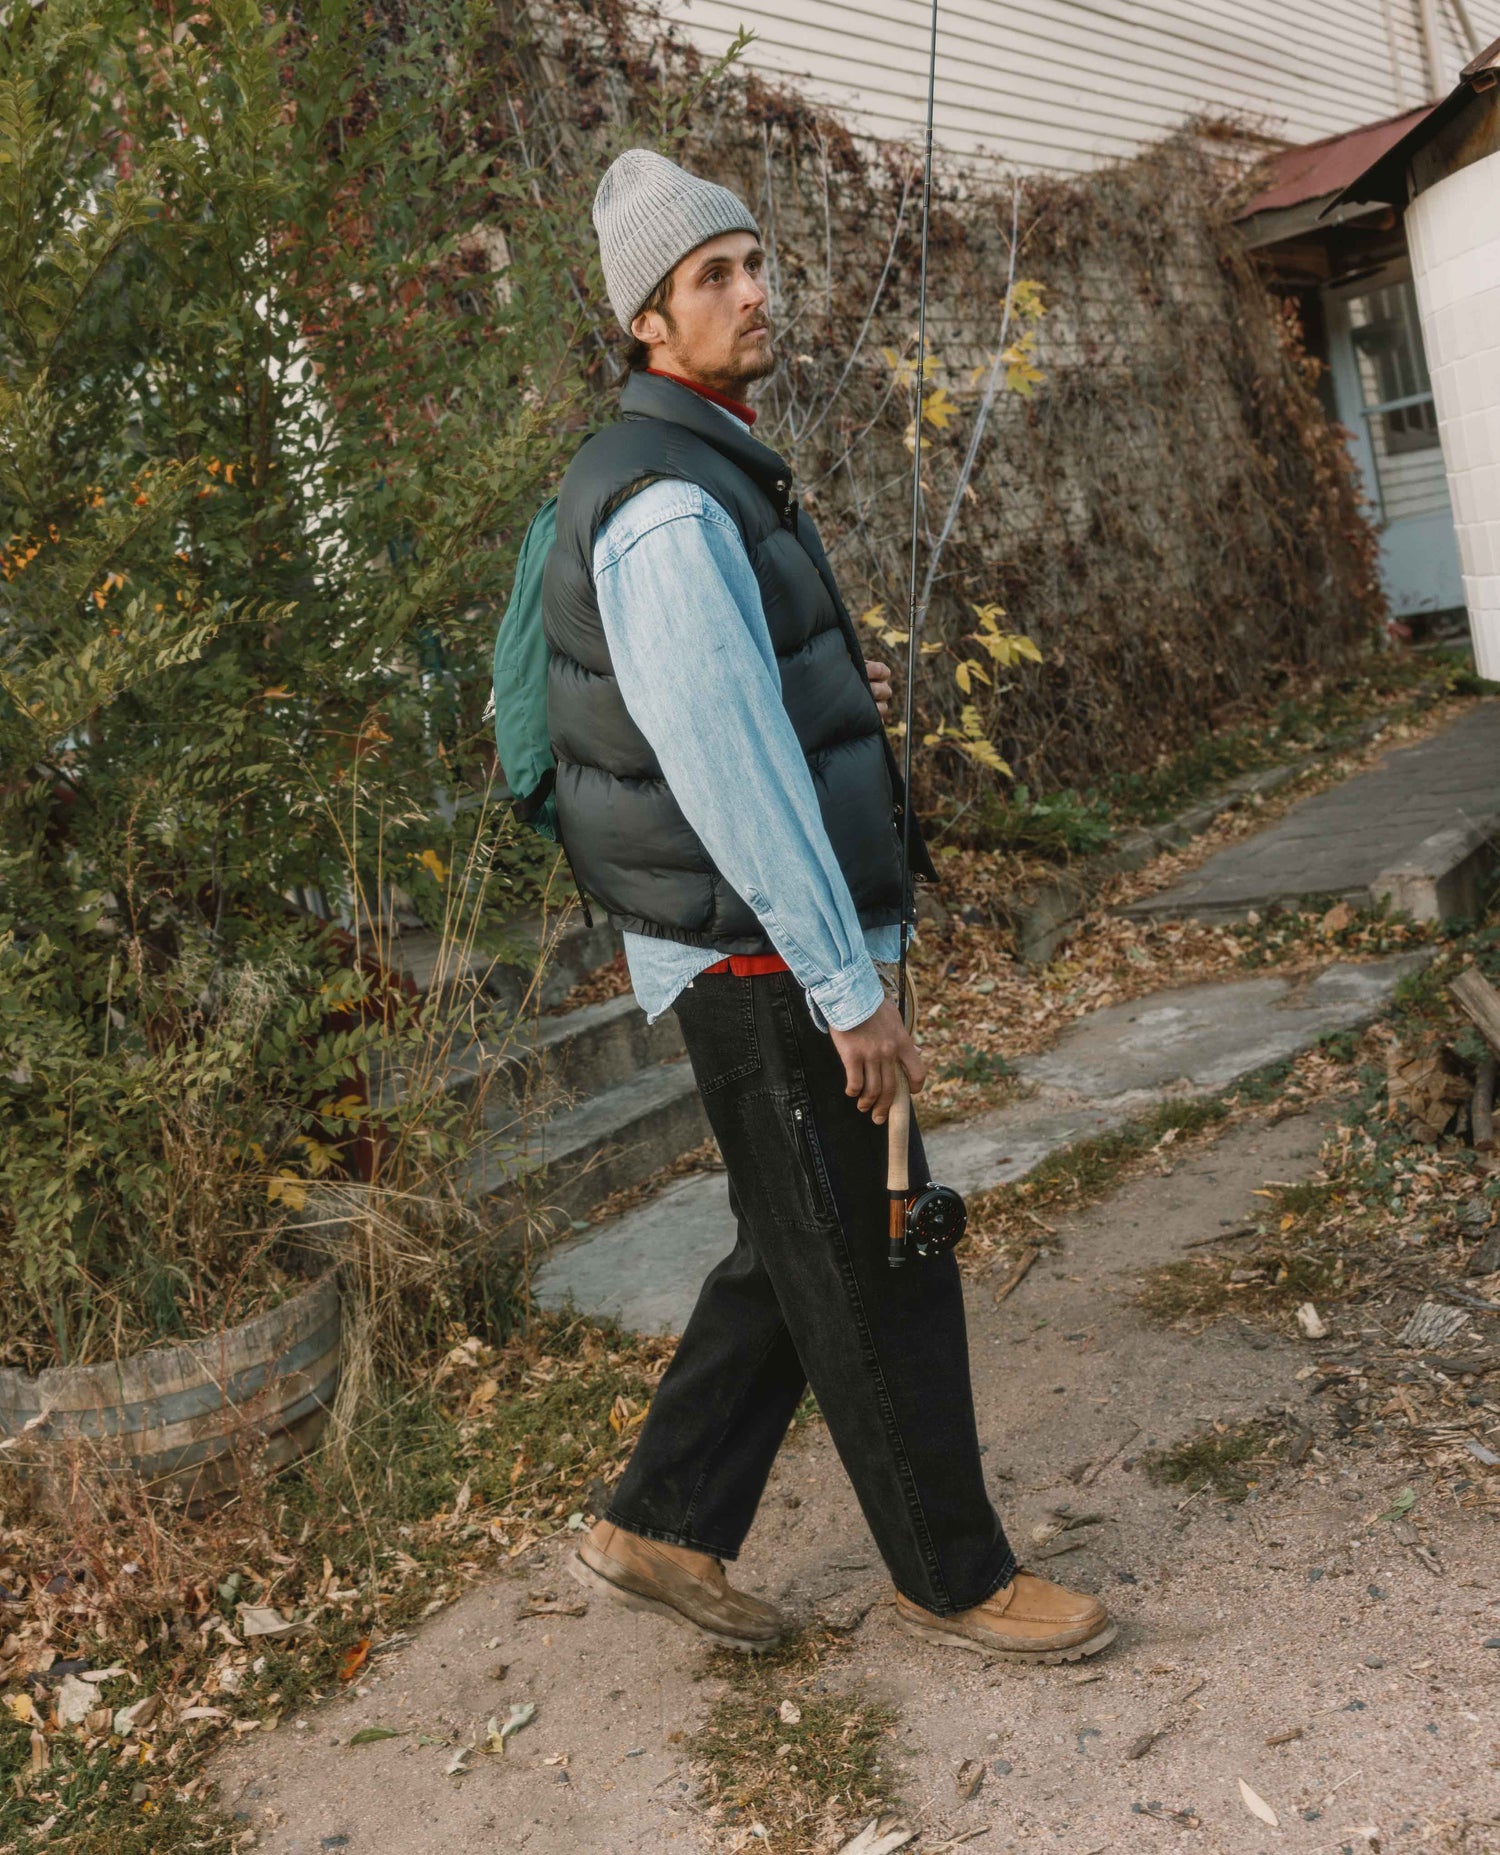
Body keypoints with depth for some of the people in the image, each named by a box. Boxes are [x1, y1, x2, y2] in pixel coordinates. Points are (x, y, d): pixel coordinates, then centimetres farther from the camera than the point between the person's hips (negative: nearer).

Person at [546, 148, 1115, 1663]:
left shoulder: (707, 473, 15)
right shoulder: (668, 502, -19)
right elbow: (729, 771, -25)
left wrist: (829, 690, 11)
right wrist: (852, 992, -22)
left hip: (773, 941, 10)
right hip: (763, 960, -10)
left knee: (799, 1257, 17)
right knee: (875, 1275, 3)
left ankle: (657, 1529, 28)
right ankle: (953, 1575, 22)